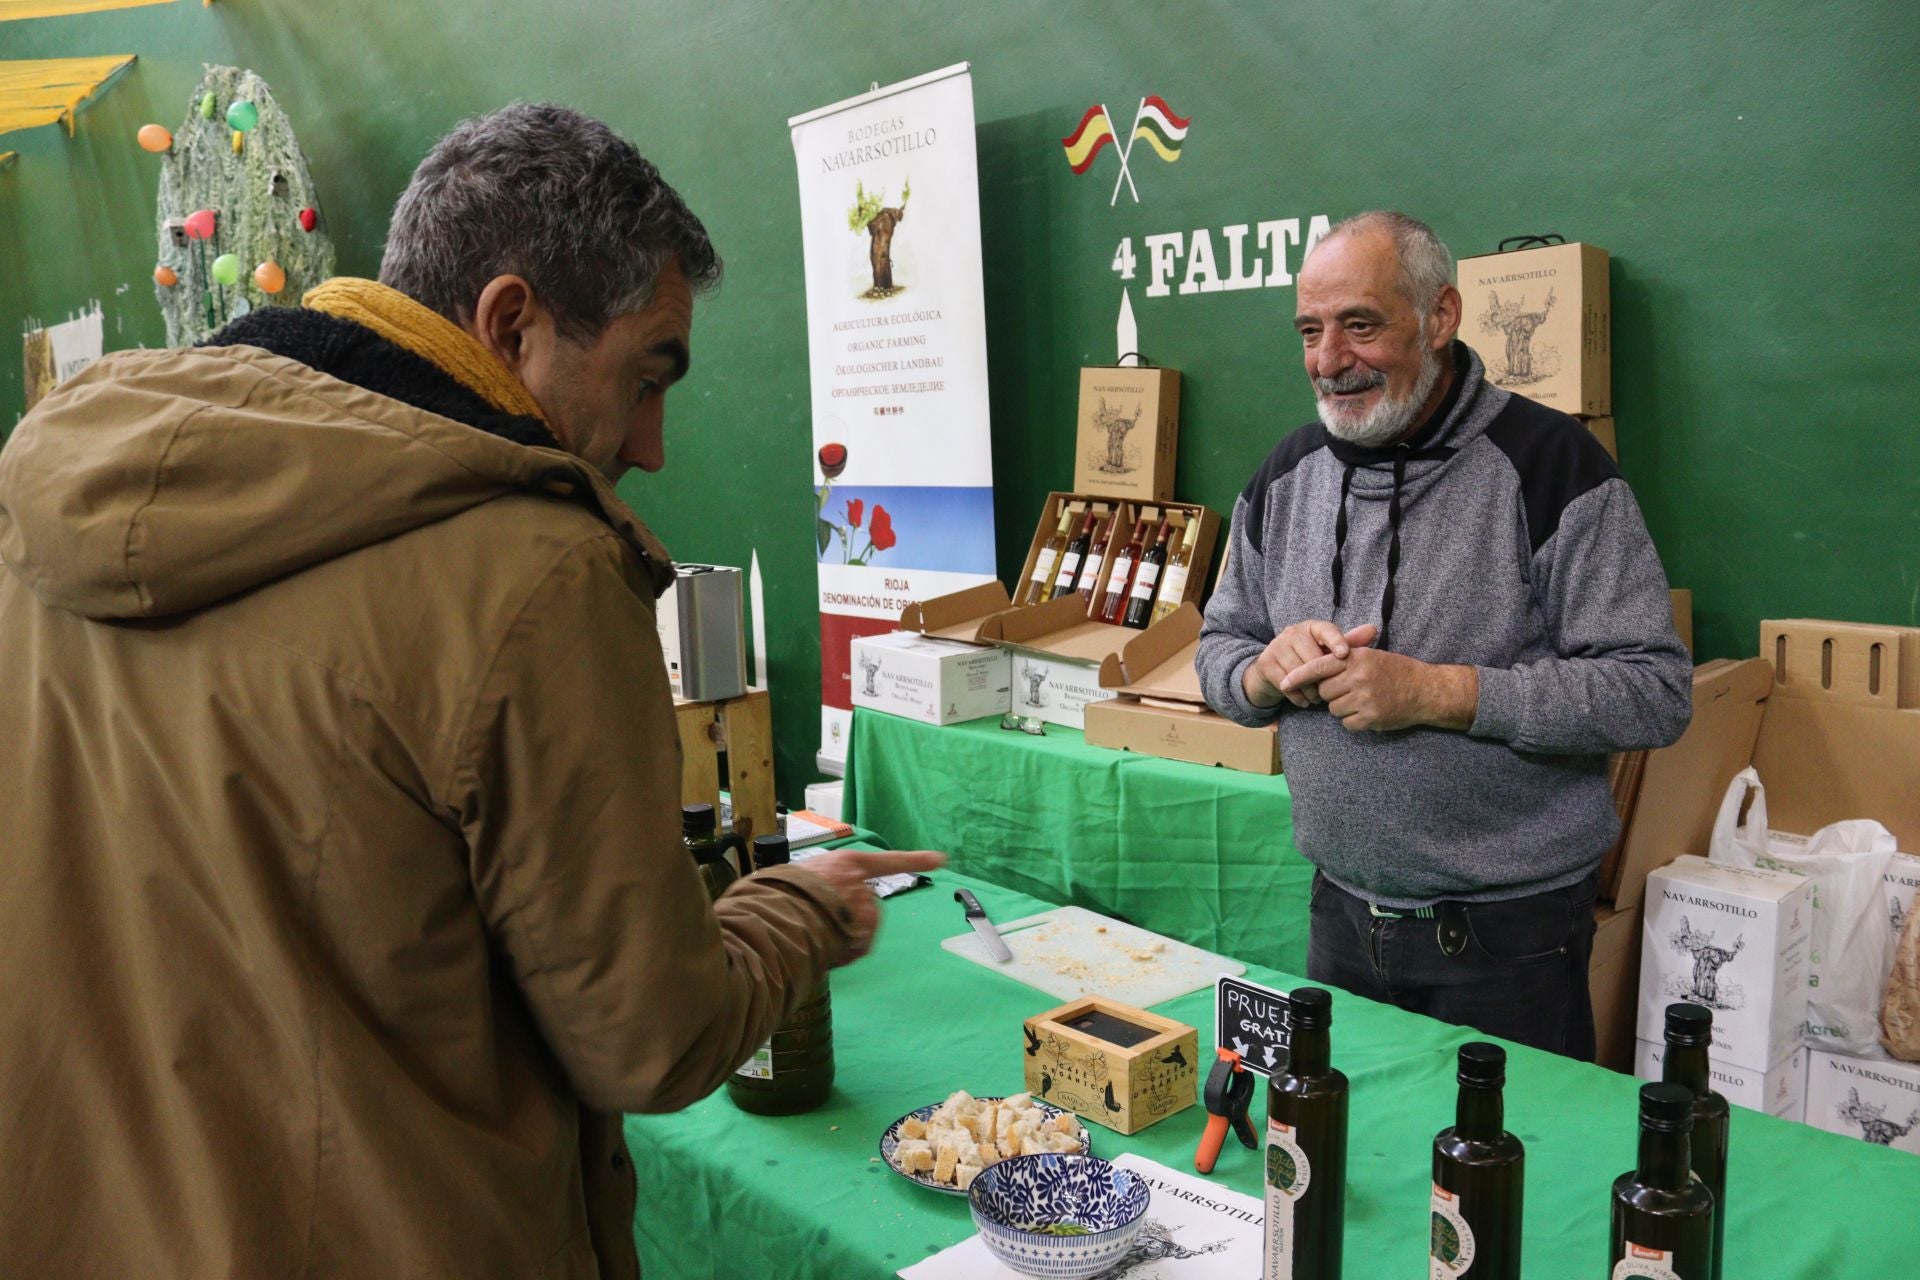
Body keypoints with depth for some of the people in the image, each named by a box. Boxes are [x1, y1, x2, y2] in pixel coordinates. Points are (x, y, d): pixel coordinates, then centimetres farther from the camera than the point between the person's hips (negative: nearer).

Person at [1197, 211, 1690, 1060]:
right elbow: (1219, 648, 13)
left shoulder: (1550, 464, -13)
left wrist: (1433, 692, -23)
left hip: (1508, 933, -5)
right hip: (1341, 918, 5)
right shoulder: (1288, 474, 4)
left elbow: (1655, 692, -17)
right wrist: (1266, 671, -12)